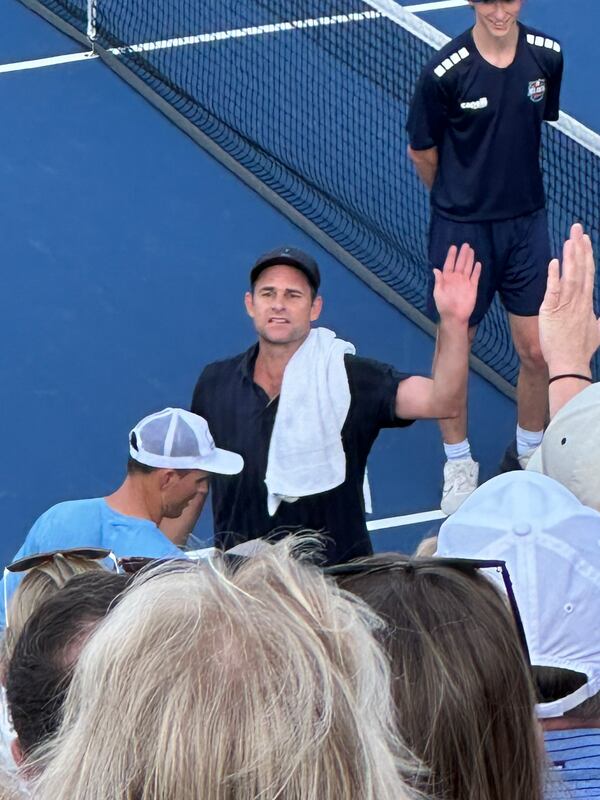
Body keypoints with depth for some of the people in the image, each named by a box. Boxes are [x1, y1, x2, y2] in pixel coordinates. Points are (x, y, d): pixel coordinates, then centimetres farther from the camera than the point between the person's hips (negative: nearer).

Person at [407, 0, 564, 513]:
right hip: (462, 228, -3)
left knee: (537, 351, 6)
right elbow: (422, 152, -4)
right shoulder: (446, 72, -20)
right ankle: (459, 464, 28)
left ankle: (530, 454, 30)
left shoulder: (547, 57, -8)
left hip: (527, 222, 3)